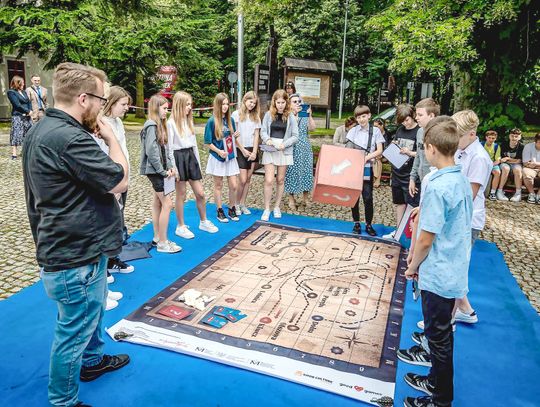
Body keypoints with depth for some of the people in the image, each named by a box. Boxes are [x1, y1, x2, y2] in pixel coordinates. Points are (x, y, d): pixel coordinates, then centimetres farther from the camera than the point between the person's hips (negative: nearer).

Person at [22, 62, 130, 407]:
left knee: (92, 313, 29)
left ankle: (92, 360, 52)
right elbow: (119, 181, -22)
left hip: (66, 247, 11)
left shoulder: (42, 130, 7)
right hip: (76, 260, -11)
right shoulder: (69, 138, -27)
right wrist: (111, 137, -12)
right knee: (74, 332, 9)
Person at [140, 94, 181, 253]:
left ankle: (157, 238, 24)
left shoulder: (160, 124, 13)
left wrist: (170, 166, 2)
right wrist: (162, 171, -16)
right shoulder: (151, 126, -15)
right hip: (155, 170, -9)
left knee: (158, 203, 14)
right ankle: (163, 243, 0)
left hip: (159, 170, 9)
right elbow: (151, 151, -21)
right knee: (167, 204, -8)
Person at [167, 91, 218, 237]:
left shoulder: (189, 121, 12)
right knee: (181, 195, 3)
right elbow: (169, 147, -10)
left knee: (200, 193, 8)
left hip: (191, 156, 6)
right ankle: (181, 227, 17)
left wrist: (199, 164, 15)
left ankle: (203, 222, 26)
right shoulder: (171, 123, -8)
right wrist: (173, 168, -14)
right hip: (179, 157, -6)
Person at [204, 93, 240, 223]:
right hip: (217, 158, -4)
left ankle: (232, 209, 22)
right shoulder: (212, 121, -10)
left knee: (234, 185, 3)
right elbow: (207, 143, -8)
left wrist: (235, 136, -6)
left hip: (231, 158, 4)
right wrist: (219, 151, -21)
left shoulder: (230, 120, 4)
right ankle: (220, 212, 21)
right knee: (218, 186, 8)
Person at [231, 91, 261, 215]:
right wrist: (243, 150, -7)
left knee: (248, 179, 7)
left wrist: (254, 152, -5)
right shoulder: (236, 114, -3)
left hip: (252, 150, 4)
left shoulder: (256, 116, 9)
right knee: (243, 180, -8)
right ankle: (237, 204, 11)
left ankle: (243, 204, 18)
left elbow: (256, 135, 5)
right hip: (240, 150, -4)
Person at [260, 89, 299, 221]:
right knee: (269, 180, -6)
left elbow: (295, 136, -1)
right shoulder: (268, 114, 1)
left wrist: (284, 144, -16)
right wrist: (267, 140, -17)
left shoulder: (291, 117, -1)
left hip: (284, 151, 1)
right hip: (269, 151, 0)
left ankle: (277, 207, 25)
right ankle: (267, 209, 6)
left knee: (280, 180, 10)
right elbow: (263, 131, 4)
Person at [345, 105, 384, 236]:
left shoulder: (375, 131, 2)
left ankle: (369, 224, 11)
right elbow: (348, 150, 4)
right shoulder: (353, 131, 5)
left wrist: (366, 157, -15)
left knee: (368, 197, -3)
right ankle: (356, 223, 19)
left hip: (367, 168, -1)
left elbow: (379, 151, -1)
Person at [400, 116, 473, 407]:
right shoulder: (462, 181, 3)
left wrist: (412, 267, -6)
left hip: (438, 276, -9)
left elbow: (426, 240, -21)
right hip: (454, 271, 9)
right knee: (440, 332, 23)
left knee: (439, 337, 8)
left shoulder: (438, 187, -24)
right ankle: (437, 380, 41)